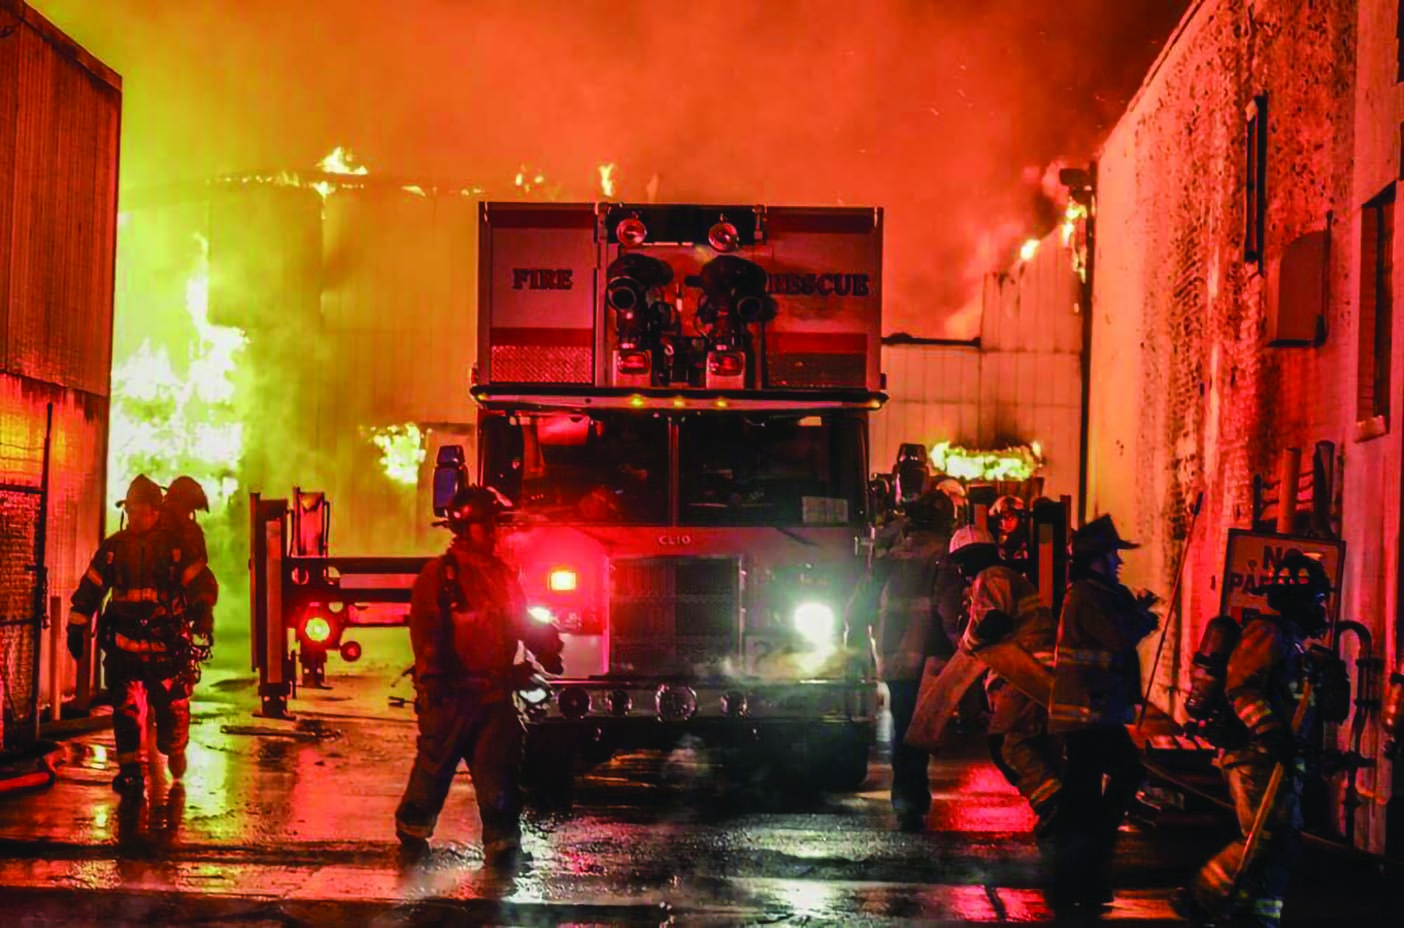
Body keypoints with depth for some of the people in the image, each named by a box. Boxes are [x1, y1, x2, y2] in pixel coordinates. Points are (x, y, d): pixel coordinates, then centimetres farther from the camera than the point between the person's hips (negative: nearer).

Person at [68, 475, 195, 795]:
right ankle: (130, 772, 1)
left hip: (165, 639, -1)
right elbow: (89, 588, 12)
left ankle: (174, 750, 29)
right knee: (127, 708, -5)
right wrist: (76, 629, 11)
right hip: (124, 638, 2)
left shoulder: (175, 546, 0)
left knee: (171, 704, 0)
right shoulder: (113, 547, 7)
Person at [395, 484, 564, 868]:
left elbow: (521, 622, 21)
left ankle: (502, 841, 0)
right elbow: (424, 628, -9)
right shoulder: (439, 574, -3)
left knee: (498, 764, -2)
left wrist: (546, 650, 4)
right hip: (451, 692, -4)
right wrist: (432, 676, -18)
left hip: (494, 689, 5)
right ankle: (413, 826, 25)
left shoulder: (503, 574, 15)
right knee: (436, 763, 4)